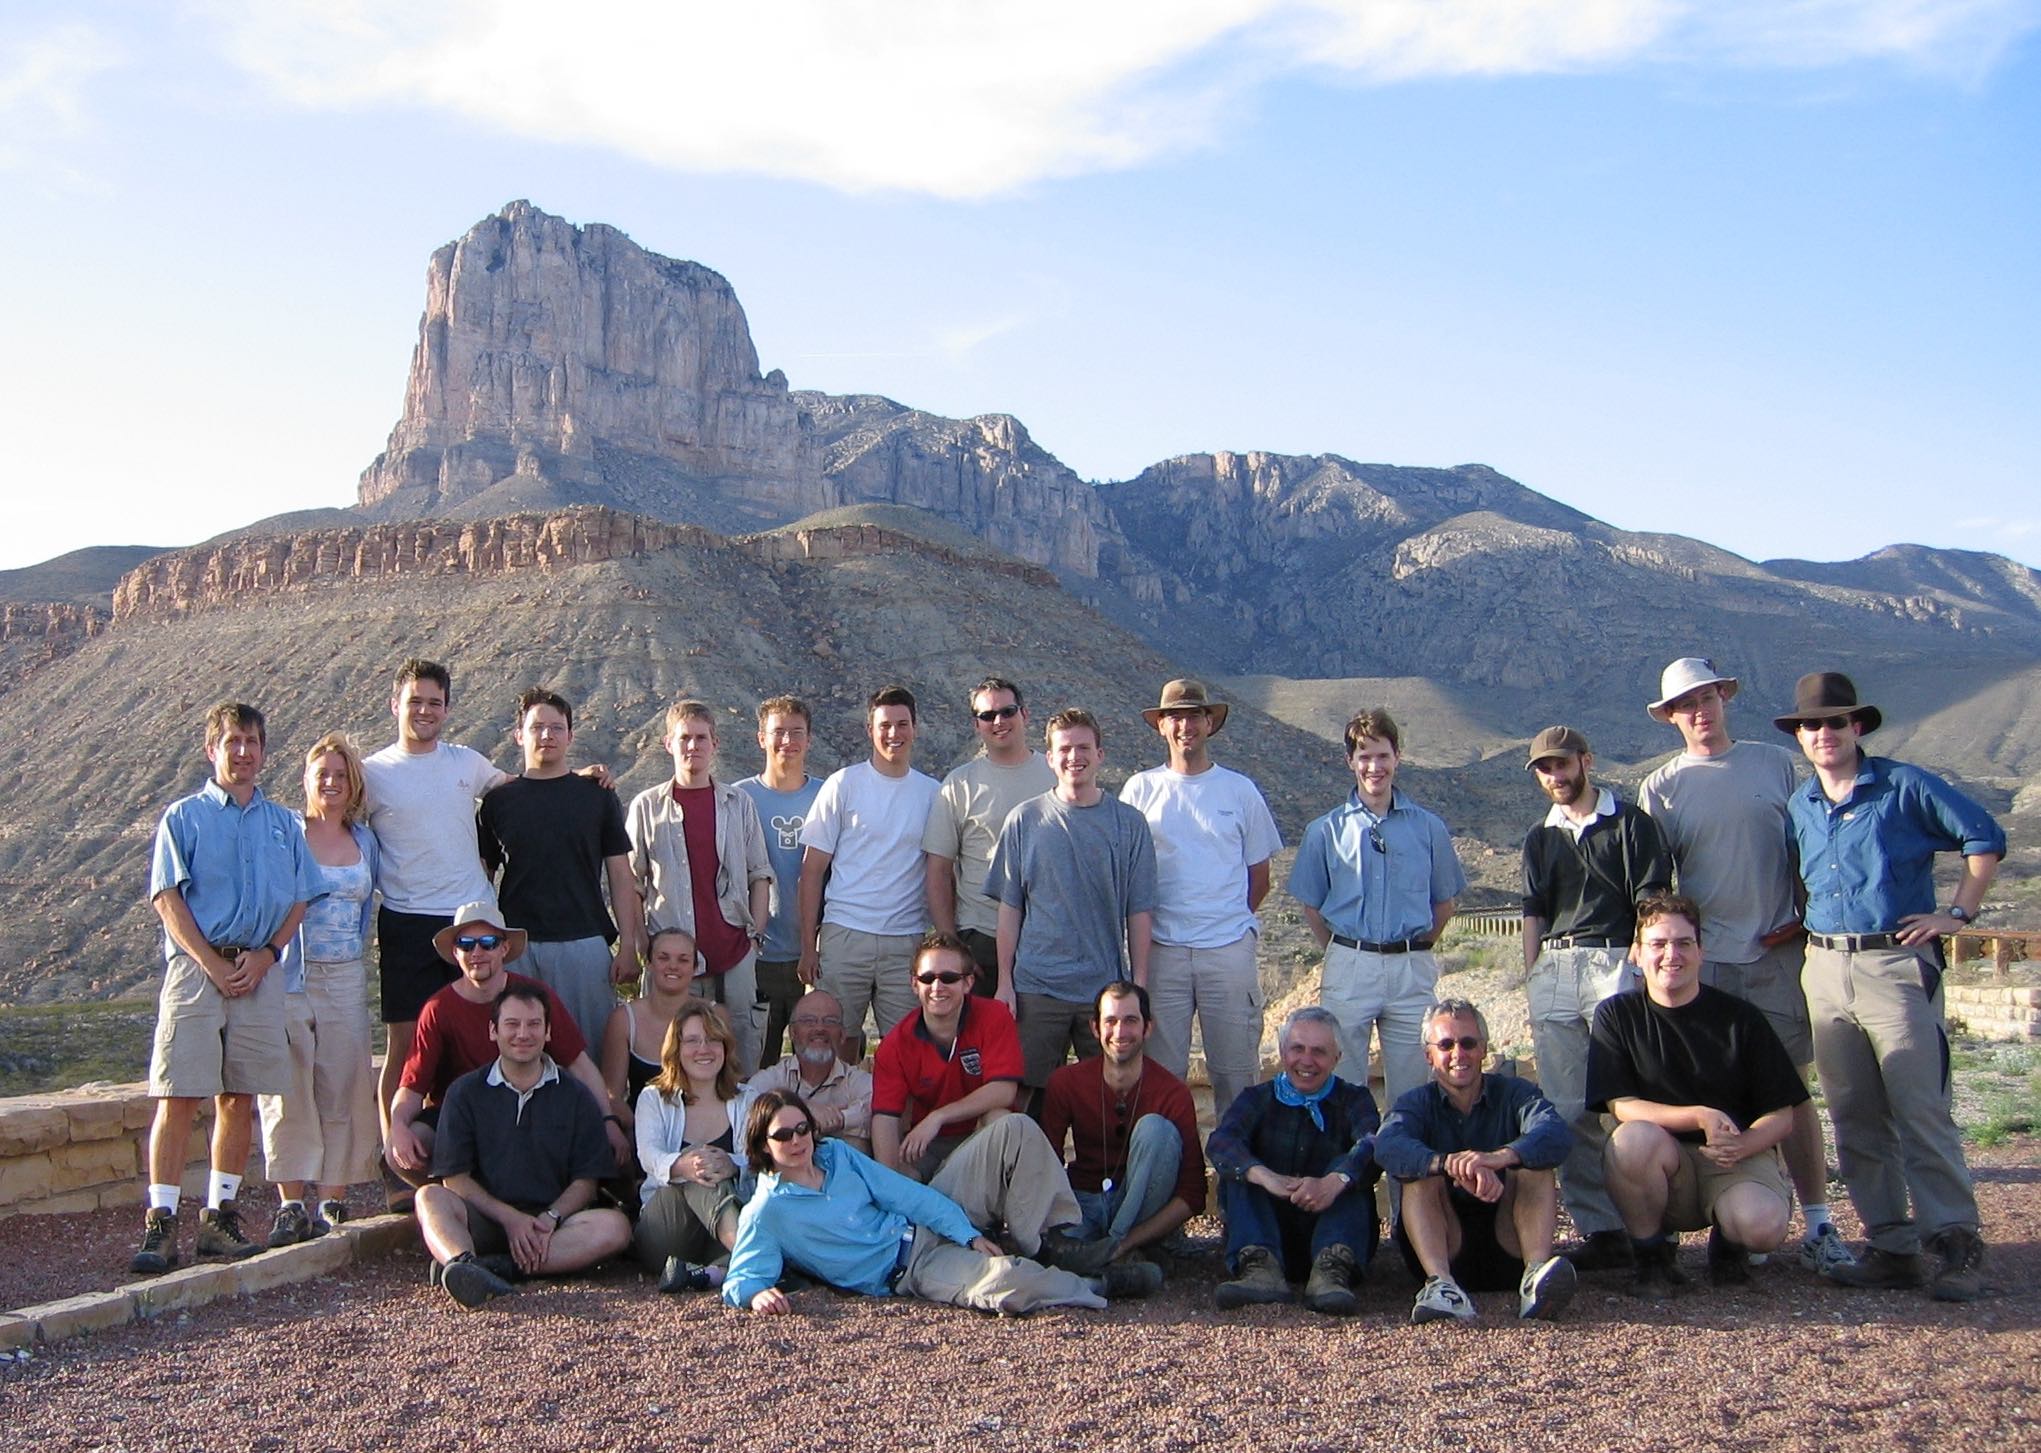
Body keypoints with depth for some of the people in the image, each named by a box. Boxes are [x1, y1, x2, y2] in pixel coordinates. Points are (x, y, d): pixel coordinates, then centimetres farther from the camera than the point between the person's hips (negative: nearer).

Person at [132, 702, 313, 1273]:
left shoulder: (283, 824, 14)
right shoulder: (183, 817, 5)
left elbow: (298, 900, 13)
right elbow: (167, 899, -2)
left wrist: (265, 954, -4)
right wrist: (213, 964, -10)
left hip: (259, 969, 3)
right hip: (196, 965, -3)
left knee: (240, 1097, 5)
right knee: (179, 1096, -7)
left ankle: (221, 1216, 13)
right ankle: (160, 1221, -5)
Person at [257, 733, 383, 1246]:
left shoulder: (365, 840, 11)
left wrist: (355, 950, 13)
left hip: (347, 978, 3)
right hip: (289, 976, -3)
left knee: (343, 1090, 1)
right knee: (288, 1089, -5)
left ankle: (333, 1201, 7)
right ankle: (291, 1206, -1)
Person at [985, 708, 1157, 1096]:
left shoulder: (1129, 824, 4)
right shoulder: (1025, 820, 3)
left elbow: (1139, 912, 4)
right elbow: (1010, 907, 5)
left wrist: (1139, 985, 0)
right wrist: (1005, 981, 0)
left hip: (1107, 988, 0)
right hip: (1037, 987, 0)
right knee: (1032, 1096, 3)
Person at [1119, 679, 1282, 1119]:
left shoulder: (1240, 790, 7)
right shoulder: (1140, 789, 6)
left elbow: (1259, 875, 12)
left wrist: (1229, 922, 5)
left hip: (1229, 949, 0)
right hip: (1161, 949, 0)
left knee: (1236, 1068, 4)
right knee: (1161, 1071, 4)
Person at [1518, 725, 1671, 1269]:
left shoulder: (1629, 822, 6)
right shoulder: (1540, 838, 20)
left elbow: (1652, 902, 1)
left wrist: (1646, 968, -8)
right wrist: (1532, 984, 10)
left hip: (1615, 963, -4)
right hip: (1553, 971, 5)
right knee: (1567, 1109, 0)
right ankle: (1600, 1228, 4)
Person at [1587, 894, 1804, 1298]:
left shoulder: (1742, 1018, -1)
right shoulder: (1617, 1015, -2)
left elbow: (1781, 1116, 0)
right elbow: (1622, 1106, -9)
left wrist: (1740, 1146, -20)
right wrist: (1700, 1117, -22)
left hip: (1739, 1157, 0)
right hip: (1661, 1164, 0)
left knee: (1763, 1225, -32)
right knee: (1633, 1139, -35)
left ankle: (1727, 1241, 9)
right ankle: (1653, 1256, -7)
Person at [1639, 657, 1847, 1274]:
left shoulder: (1776, 763, 8)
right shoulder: (1660, 788, 6)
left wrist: (1804, 919, 2)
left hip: (1778, 956, 0)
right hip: (1703, 962, 0)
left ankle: (1819, 1226, 8)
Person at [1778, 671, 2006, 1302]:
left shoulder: (1905, 787, -1)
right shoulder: (1798, 807, 14)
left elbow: (1986, 837, 1)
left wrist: (1957, 913, -4)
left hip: (1897, 965, -5)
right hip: (1825, 970, 5)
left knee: (1921, 1113, -8)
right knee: (1856, 1122, 6)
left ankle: (1958, 1247, 2)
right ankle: (1893, 1248, 13)